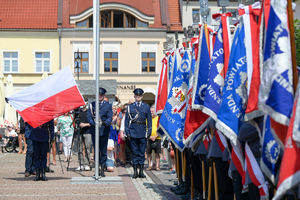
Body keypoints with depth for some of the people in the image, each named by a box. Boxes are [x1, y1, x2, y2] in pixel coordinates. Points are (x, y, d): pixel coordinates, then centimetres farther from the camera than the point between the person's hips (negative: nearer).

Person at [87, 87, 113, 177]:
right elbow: (89, 116, 2)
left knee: (104, 151, 0)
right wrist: (93, 123, -18)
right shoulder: (92, 105, 11)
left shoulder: (108, 105, 8)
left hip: (104, 131, -1)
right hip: (94, 131, 1)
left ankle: (102, 170, 6)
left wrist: (105, 123, -22)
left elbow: (110, 117, 0)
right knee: (96, 150, 5)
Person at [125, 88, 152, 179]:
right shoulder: (130, 107, 9)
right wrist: (127, 131, 1)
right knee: (134, 152, 2)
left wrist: (149, 131, 2)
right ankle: (135, 172, 6)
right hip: (133, 132, 0)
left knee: (142, 152, 2)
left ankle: (141, 171, 8)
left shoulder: (146, 107, 9)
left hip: (142, 132, 0)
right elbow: (127, 120, 8)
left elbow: (149, 120, 9)